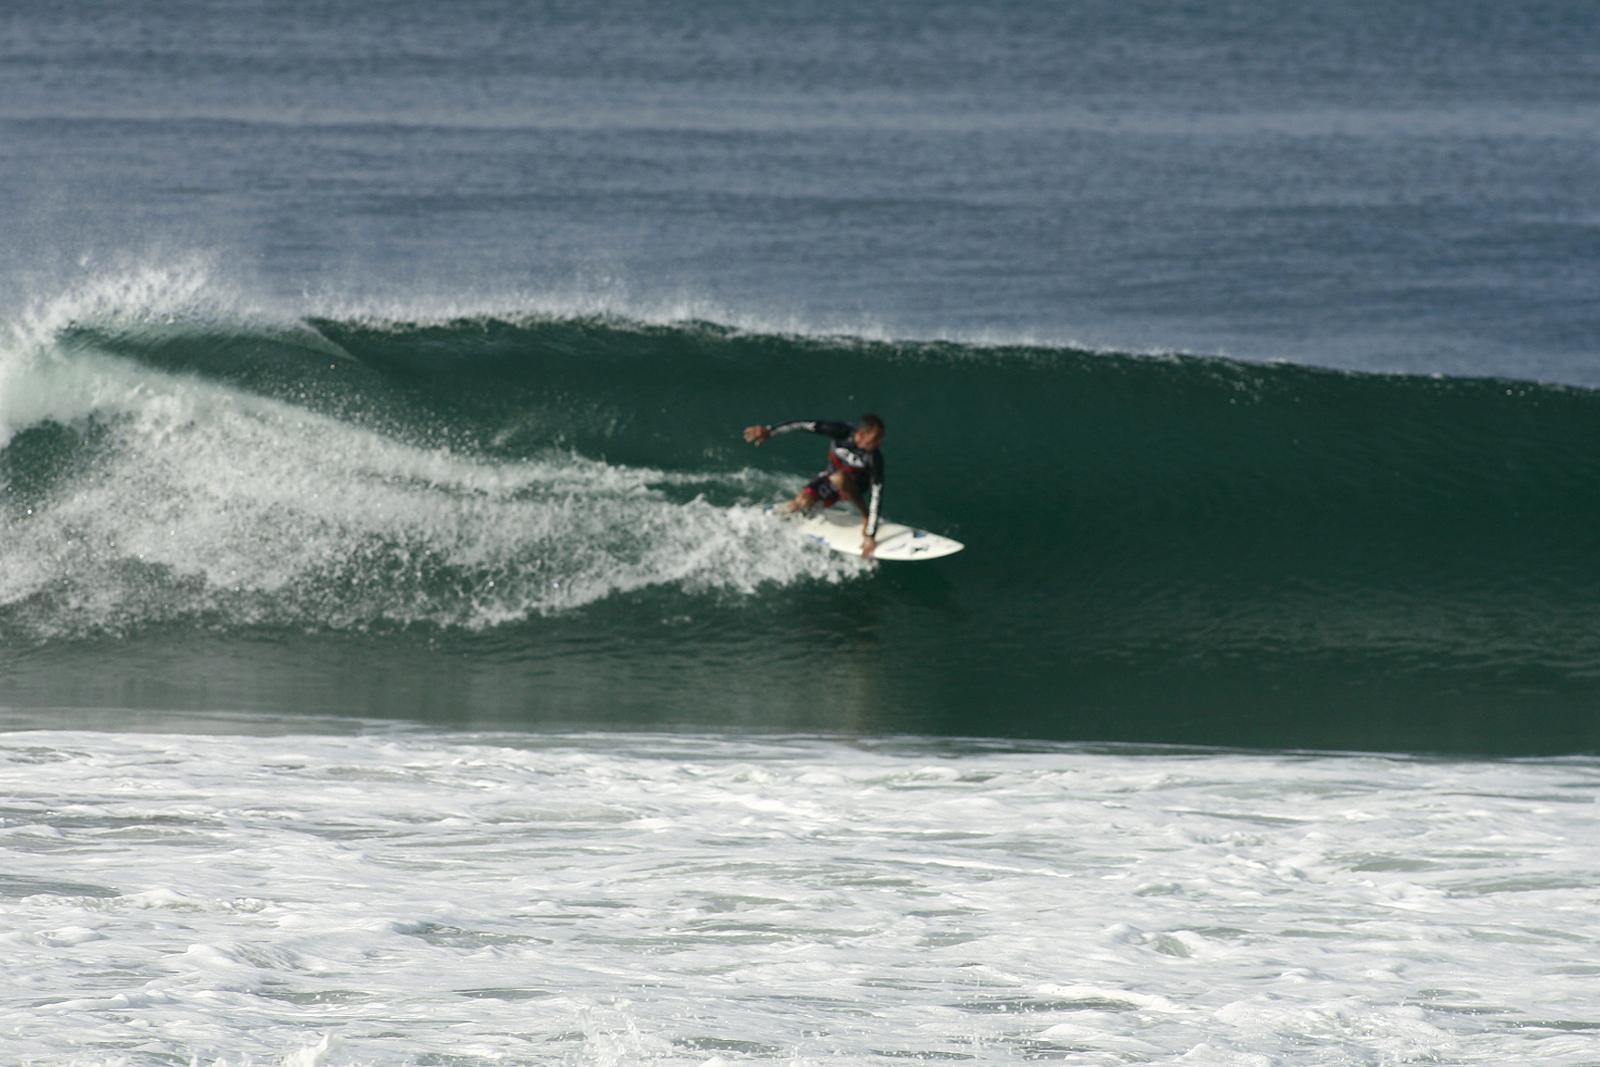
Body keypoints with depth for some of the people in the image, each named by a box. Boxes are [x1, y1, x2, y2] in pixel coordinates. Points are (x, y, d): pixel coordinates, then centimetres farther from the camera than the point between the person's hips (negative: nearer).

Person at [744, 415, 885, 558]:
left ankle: (865, 516, -16)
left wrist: (870, 535, -31)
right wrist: (769, 431, -30)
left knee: (839, 478, -37)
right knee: (803, 502, -21)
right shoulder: (842, 432, -30)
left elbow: (877, 496, -30)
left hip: (856, 484, -3)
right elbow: (807, 425, -26)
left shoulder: (874, 459, -33)